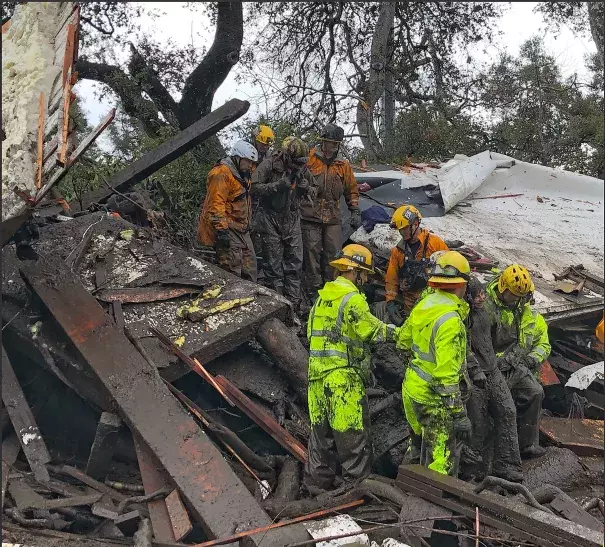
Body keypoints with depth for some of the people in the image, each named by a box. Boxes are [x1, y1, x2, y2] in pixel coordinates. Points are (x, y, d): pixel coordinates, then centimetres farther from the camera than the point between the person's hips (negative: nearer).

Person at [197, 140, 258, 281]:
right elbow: (215, 205, -23)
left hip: (241, 230, 10)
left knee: (250, 269, 12)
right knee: (232, 271, -13)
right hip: (228, 230, -10)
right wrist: (222, 230, -27)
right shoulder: (222, 174, -15)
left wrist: (247, 224, 30)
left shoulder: (241, 174, 18)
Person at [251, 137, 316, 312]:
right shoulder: (269, 165, -13)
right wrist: (277, 185, -27)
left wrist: (307, 189, -9)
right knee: (273, 265, 1)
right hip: (271, 220, -5)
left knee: (295, 263, 5)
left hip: (292, 221, 5)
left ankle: (293, 303, 15)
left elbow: (313, 190, 15)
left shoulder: (303, 168, 3)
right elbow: (255, 188, -16)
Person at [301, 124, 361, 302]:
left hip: (333, 219, 4)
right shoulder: (309, 160, -1)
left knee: (333, 256, 4)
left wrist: (355, 211, 12)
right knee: (312, 255, -1)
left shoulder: (343, 165, 11)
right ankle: (313, 291, 7)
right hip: (311, 217, -3)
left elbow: (352, 190, 21)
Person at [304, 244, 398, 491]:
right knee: (352, 430, 1)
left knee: (321, 427, 14)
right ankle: (357, 480, 9)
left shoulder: (323, 295, 14)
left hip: (317, 372, 8)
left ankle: (318, 480, 22)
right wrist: (399, 333, 0)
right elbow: (373, 329, -12)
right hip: (343, 374, -8)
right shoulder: (352, 298, -12)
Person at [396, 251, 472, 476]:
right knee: (443, 462, 0)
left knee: (424, 442, 26)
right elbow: (447, 375, -27)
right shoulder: (450, 320, -25)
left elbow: (403, 339, 16)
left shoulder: (424, 304, 1)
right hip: (434, 398, -9)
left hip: (413, 388, 9)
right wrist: (459, 415, -23)